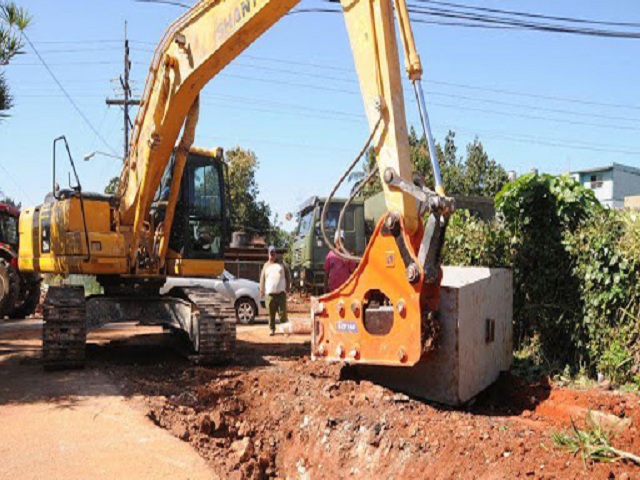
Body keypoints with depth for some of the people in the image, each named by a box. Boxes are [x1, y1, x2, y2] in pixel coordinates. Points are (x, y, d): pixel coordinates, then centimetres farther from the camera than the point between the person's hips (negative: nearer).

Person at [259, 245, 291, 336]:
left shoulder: (281, 264, 12)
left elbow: (287, 276, 10)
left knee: (283, 312, -1)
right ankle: (272, 329, 9)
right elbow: (262, 278, 8)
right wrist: (261, 291, 0)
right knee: (271, 313, 2)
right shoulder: (266, 265, 11)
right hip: (270, 293, 0)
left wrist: (287, 287, 0)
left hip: (281, 292, 0)